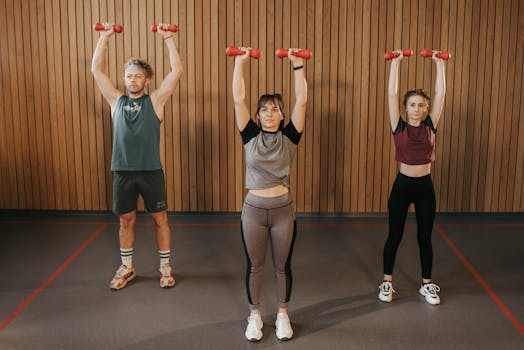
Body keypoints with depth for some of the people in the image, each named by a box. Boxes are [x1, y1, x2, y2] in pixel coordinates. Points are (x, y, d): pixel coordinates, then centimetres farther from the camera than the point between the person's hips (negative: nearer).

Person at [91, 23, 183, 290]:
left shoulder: (155, 101, 1)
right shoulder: (116, 101, 9)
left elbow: (177, 71, -6)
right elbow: (97, 70, 9)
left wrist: (168, 39, -5)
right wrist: (104, 38, 6)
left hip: (151, 171, -2)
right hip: (122, 172, 3)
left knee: (160, 219, 7)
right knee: (125, 220, 12)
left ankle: (165, 267, 21)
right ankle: (126, 268, 27)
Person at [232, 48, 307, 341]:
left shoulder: (290, 136, -1)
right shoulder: (250, 135, 0)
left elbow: (302, 101, -9)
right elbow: (238, 99, -7)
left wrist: (298, 66, -12)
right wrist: (240, 62, -10)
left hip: (283, 210, 0)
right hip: (254, 209, 0)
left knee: (283, 266, 13)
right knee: (255, 266, 13)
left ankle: (283, 315, 32)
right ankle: (255, 315, 31)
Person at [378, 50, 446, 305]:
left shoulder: (430, 126, 1)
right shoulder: (399, 127, -4)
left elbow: (440, 94, -2)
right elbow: (392, 94, -9)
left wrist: (439, 63, -1)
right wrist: (396, 62, -9)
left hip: (425, 187, 2)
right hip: (402, 185, -2)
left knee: (425, 238, 12)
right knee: (394, 236, 8)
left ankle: (427, 285, 25)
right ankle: (387, 283, 22)